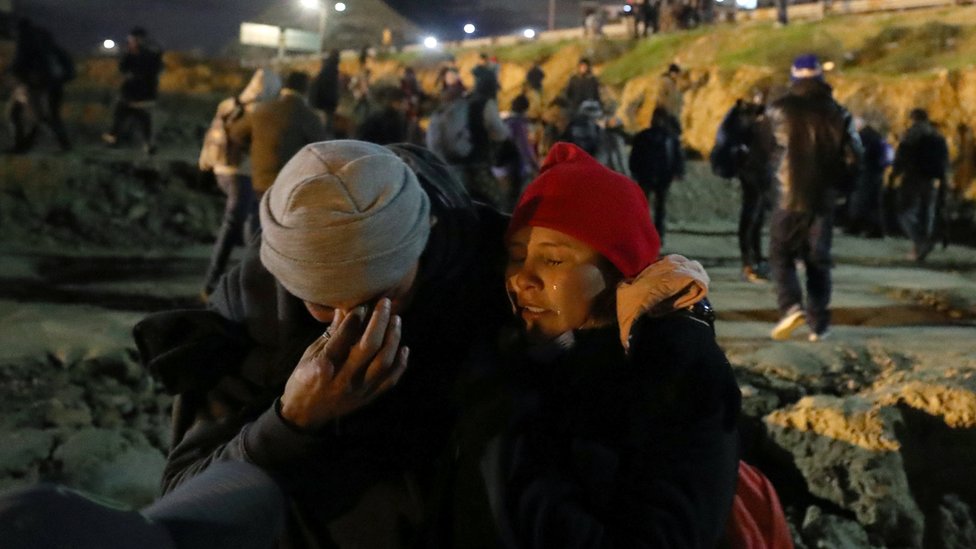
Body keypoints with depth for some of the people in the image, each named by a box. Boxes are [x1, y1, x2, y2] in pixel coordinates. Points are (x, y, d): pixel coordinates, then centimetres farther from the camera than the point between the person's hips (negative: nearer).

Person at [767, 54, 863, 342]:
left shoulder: (781, 110, -4)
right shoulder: (838, 114, 4)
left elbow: (769, 149, -4)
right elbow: (853, 157, 4)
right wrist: (837, 185, 16)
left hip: (789, 197, -3)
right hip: (824, 199, 3)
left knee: (781, 255, 7)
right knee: (818, 260, 10)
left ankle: (791, 306, -15)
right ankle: (818, 323, 9)